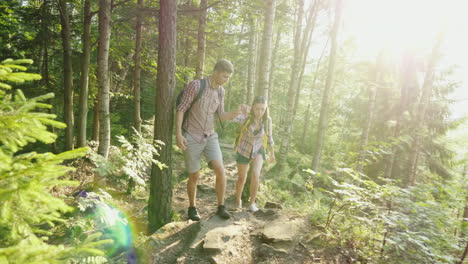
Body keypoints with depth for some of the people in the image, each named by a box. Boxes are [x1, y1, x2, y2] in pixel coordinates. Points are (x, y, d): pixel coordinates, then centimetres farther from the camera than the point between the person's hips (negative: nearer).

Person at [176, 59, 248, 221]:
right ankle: (192, 208, 26)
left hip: (209, 137, 5)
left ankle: (221, 208, 1)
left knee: (220, 171, -14)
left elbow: (221, 117, 7)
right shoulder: (196, 85, -16)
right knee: (194, 176, 2)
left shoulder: (220, 91, 4)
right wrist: (178, 134, -23)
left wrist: (238, 112, -13)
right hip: (191, 138, -4)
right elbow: (180, 109, -13)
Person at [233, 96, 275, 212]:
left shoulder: (267, 119, -17)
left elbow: (269, 136, -1)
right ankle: (238, 200, 38)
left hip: (258, 151, 1)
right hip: (243, 151, -1)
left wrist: (272, 153, 8)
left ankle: (252, 202, -2)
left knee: (255, 174, -23)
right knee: (242, 178, 10)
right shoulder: (246, 117, -25)